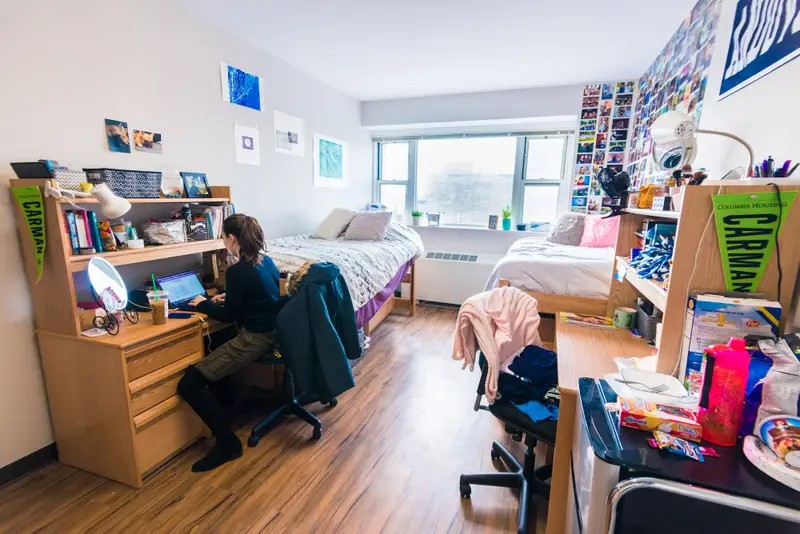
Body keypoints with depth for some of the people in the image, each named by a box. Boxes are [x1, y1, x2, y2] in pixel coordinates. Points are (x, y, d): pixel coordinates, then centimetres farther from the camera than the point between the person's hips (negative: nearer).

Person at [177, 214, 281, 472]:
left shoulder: (237, 271, -20)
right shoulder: (267, 261, 6)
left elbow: (229, 315, -10)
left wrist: (203, 304, 6)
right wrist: (228, 297, 22)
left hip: (254, 339, -10)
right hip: (271, 331, 10)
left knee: (189, 384, -8)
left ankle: (227, 443, 0)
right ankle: (226, 402, 40)